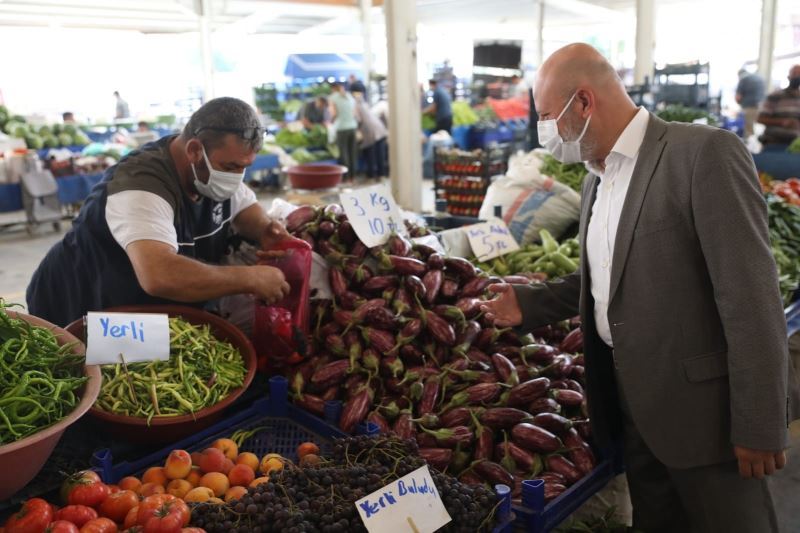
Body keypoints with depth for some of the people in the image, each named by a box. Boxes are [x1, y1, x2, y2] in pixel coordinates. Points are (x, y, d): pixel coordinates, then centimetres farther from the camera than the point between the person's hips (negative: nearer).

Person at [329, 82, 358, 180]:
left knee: (343, 153, -1)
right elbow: (355, 113, 8)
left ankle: (346, 176, -1)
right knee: (352, 152, 8)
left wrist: (332, 120, 10)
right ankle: (353, 175, 12)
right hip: (352, 127, 5)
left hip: (341, 128, -5)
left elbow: (334, 114, -10)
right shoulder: (350, 96, 11)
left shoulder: (333, 97, -3)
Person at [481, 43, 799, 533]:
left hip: (701, 405, -7)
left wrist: (760, 425, -18)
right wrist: (531, 304, 11)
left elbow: (751, 297, -20)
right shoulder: (597, 179, 9)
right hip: (633, 403, 8)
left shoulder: (705, 153, -17)